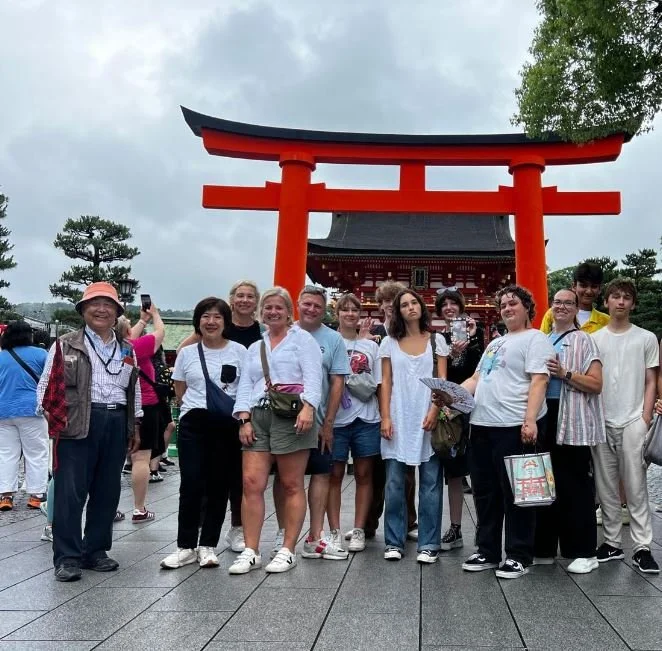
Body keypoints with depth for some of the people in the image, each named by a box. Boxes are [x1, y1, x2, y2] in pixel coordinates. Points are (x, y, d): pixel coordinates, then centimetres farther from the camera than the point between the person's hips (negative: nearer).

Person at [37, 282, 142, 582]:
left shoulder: (127, 350, 16)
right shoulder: (66, 344, 3)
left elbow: (134, 390, 20)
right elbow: (46, 384, 0)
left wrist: (135, 426, 16)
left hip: (116, 424, 5)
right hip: (76, 425, -4)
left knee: (107, 492, 9)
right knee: (70, 492, -4)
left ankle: (95, 551, 21)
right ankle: (67, 557, 5)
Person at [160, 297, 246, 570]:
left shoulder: (239, 352, 2)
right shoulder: (187, 353, 7)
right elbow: (180, 395, 14)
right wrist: (198, 407, 7)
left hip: (228, 427, 0)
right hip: (193, 426, 1)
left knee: (219, 486, 4)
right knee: (191, 485, -3)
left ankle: (207, 546, 16)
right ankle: (186, 547, 9)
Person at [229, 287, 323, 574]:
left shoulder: (302, 339, 8)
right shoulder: (254, 348, 24)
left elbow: (312, 377, -5)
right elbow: (245, 387, 17)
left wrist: (308, 407, -21)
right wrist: (244, 419, 2)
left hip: (292, 416, -4)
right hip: (258, 416, 5)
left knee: (291, 486, 0)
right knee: (251, 483, -4)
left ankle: (288, 551, 8)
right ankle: (251, 552, 3)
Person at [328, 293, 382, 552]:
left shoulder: (371, 346, 11)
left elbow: (377, 385, 9)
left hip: (366, 419, 3)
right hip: (336, 419, -2)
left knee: (364, 475, 6)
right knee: (335, 475, 3)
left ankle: (359, 530, 14)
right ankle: (335, 531, 11)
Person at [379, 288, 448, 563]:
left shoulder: (437, 340, 8)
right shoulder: (389, 343, 9)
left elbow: (442, 381, 2)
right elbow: (386, 383, 6)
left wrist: (434, 411, -12)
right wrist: (385, 417, -4)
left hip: (427, 419, -1)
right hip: (398, 420, 1)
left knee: (430, 483, 0)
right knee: (394, 483, 2)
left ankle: (428, 544, 8)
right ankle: (394, 542, 12)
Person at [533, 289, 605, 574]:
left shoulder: (583, 340, 0)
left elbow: (596, 384, -10)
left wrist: (565, 374, -20)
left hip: (572, 422, -5)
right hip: (544, 418, 5)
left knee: (574, 485, -1)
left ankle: (584, 552, 8)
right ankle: (544, 548, 18)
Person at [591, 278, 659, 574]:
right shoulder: (594, 339, 9)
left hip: (633, 422, -2)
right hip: (601, 422, 2)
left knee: (636, 488, -2)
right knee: (606, 488, 7)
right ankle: (612, 543, 17)